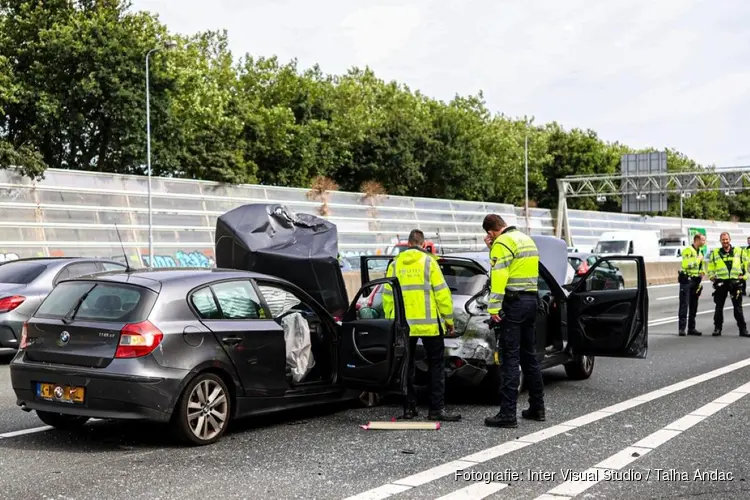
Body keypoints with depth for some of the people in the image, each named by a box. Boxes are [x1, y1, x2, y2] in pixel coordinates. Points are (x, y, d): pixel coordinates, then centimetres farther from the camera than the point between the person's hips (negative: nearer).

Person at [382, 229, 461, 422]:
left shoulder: (395, 264, 6)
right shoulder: (428, 261, -3)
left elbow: (388, 296, 7)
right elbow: (441, 292, -7)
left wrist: (390, 320, 16)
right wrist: (449, 319, 1)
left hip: (403, 324, 3)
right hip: (429, 323, -3)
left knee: (407, 366, 12)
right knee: (436, 365, 3)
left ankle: (409, 407, 12)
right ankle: (437, 409, -1)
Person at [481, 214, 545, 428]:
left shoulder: (502, 243, -11)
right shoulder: (527, 239, 18)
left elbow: (499, 277, -20)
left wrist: (494, 308, -22)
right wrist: (492, 249, 17)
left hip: (513, 303, -9)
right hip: (531, 299, 9)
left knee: (510, 358, -8)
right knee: (529, 355, 16)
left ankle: (507, 414, -8)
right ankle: (537, 407, 23)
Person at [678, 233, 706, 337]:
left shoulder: (700, 252, 18)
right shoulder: (688, 250, -10)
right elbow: (686, 264, -25)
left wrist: (703, 271, 10)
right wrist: (698, 259, -14)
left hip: (695, 281, 8)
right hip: (686, 280, -8)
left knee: (693, 305, 10)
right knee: (684, 305, -8)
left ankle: (691, 328, 15)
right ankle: (681, 328, -9)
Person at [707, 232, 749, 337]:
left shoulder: (739, 251, 6)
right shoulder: (715, 253, 7)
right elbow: (710, 267, 12)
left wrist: (744, 276, 0)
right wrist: (711, 276, -2)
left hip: (735, 282, 0)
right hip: (721, 282, 0)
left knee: (738, 307, 4)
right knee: (719, 307, 4)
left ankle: (743, 329, 7)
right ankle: (717, 328, 12)